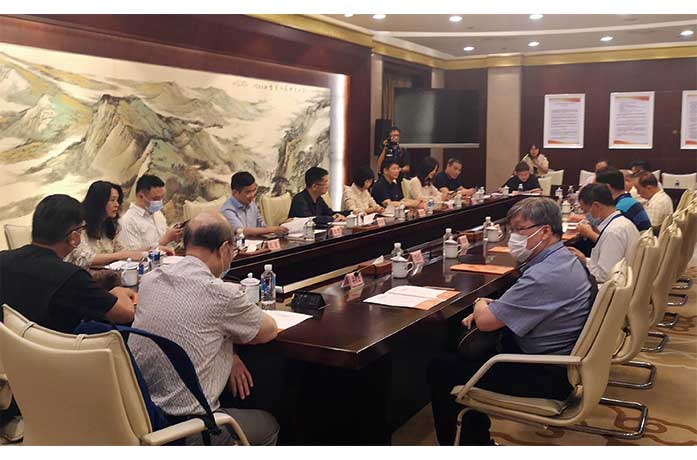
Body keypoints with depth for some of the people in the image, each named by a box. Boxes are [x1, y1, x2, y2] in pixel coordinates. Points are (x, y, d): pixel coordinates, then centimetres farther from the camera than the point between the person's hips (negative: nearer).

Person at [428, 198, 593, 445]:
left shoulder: (545, 276, -28)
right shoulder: (562, 258, 5)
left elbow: (485, 321, -24)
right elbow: (520, 303, 19)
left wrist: (481, 305, 0)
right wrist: (488, 309, 2)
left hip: (545, 377, -10)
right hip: (559, 360, 10)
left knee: (440, 369, -5)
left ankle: (459, 443, 16)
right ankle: (476, 437, 30)